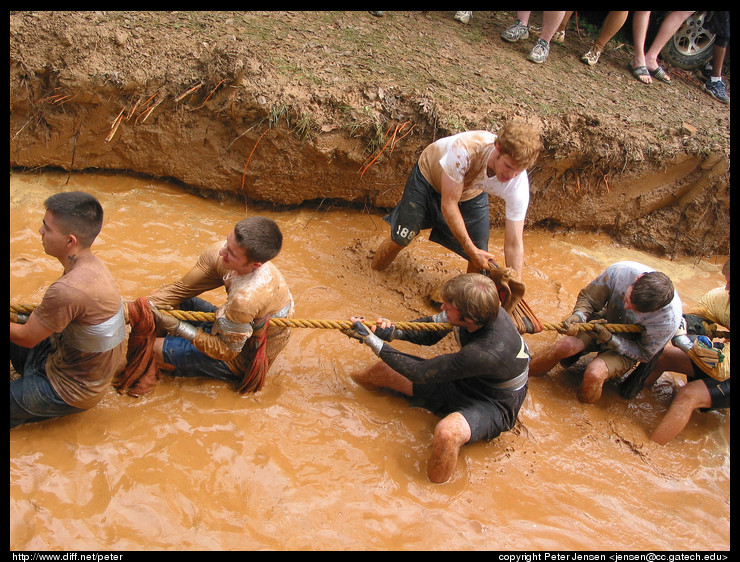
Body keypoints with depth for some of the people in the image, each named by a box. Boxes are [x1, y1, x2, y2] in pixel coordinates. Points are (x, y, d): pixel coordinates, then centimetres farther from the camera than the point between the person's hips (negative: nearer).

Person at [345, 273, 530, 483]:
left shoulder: (486, 352, -40)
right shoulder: (482, 309, -19)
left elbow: (421, 373, -31)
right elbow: (430, 332, -2)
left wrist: (372, 340, -26)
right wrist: (394, 332, -21)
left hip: (492, 405, -7)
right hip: (463, 380, 8)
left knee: (447, 432, -41)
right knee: (383, 370, -1)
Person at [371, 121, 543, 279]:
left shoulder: (518, 184, -33)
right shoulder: (465, 148, -44)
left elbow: (514, 243, -27)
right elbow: (448, 205, -35)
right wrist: (472, 251, -32)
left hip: (471, 194, 3)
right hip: (429, 176, -2)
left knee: (481, 259, -5)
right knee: (400, 239, -1)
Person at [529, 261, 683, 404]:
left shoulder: (669, 319, -32)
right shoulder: (620, 271, -29)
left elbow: (644, 353, -16)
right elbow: (588, 297, -12)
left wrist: (610, 339, -30)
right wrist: (577, 316, -34)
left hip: (629, 347, -2)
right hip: (604, 322, 2)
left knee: (594, 374, -29)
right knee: (567, 344, -26)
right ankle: (527, 370, -2)